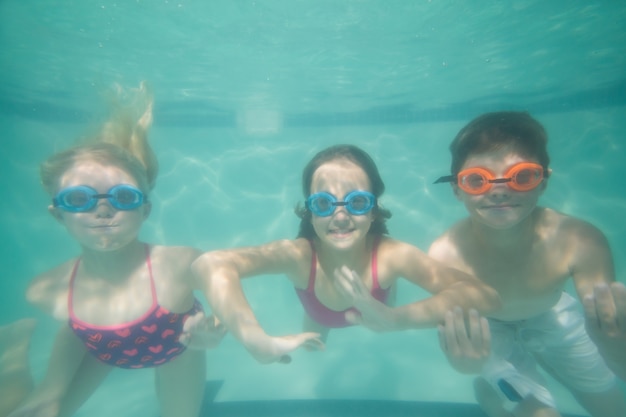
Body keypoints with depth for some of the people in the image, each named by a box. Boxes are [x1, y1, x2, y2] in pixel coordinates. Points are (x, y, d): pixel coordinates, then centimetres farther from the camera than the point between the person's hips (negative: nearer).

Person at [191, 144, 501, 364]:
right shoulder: (299, 256, -45)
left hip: (376, 304, 0)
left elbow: (485, 296, -53)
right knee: (312, 344, 32)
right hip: (321, 314, 0)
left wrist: (396, 318, -67)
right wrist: (258, 341, -71)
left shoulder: (391, 255, -45)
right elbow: (210, 264, -58)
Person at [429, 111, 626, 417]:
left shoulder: (582, 242, -35)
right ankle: (490, 393, 26)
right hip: (488, 327, -3)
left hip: (553, 315, 4)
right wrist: (470, 363, -54)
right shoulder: (445, 255, -39)